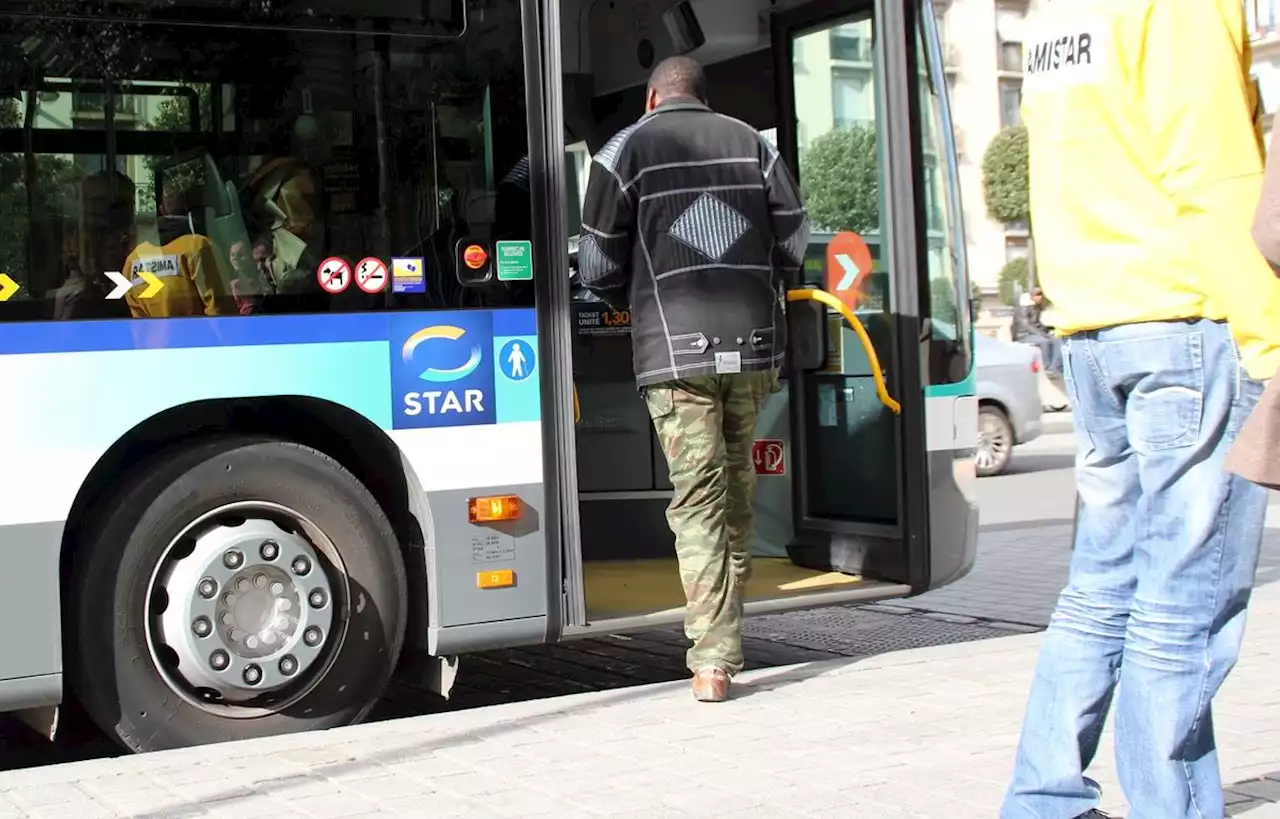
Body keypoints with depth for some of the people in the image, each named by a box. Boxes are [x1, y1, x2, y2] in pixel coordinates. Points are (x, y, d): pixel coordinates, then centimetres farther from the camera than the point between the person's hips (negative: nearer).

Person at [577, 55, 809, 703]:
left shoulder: (626, 151, 3)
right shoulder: (752, 144, 11)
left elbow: (598, 267, 0)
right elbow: (794, 243, 8)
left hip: (676, 351, -3)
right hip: (753, 342, 3)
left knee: (697, 500, -4)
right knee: (737, 485, 16)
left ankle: (713, 660, -8)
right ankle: (727, 624, 26)